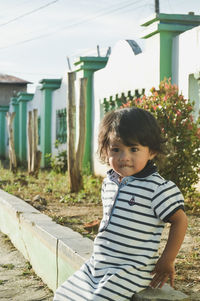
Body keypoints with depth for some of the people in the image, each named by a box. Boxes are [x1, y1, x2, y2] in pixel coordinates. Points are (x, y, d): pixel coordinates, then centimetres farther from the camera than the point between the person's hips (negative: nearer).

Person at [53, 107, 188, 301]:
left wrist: (167, 261, -10)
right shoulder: (109, 183, 8)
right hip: (96, 266, 8)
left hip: (131, 272, -8)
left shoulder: (157, 188, -16)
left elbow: (180, 221, -11)